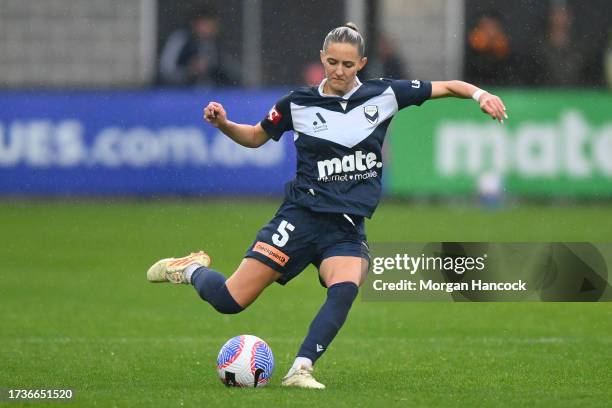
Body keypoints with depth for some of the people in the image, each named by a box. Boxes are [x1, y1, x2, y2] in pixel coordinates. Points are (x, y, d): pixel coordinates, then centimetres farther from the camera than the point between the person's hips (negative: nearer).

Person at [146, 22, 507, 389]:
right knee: (229, 300, -8)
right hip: (302, 217, -1)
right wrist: (223, 124, -3)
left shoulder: (384, 95, 2)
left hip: (348, 228, 1)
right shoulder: (298, 103, 1)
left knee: (345, 289, -32)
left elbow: (445, 87, 7)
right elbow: (256, 137, 15)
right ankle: (194, 268, 25)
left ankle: (300, 370, -31)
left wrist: (479, 94, -11)